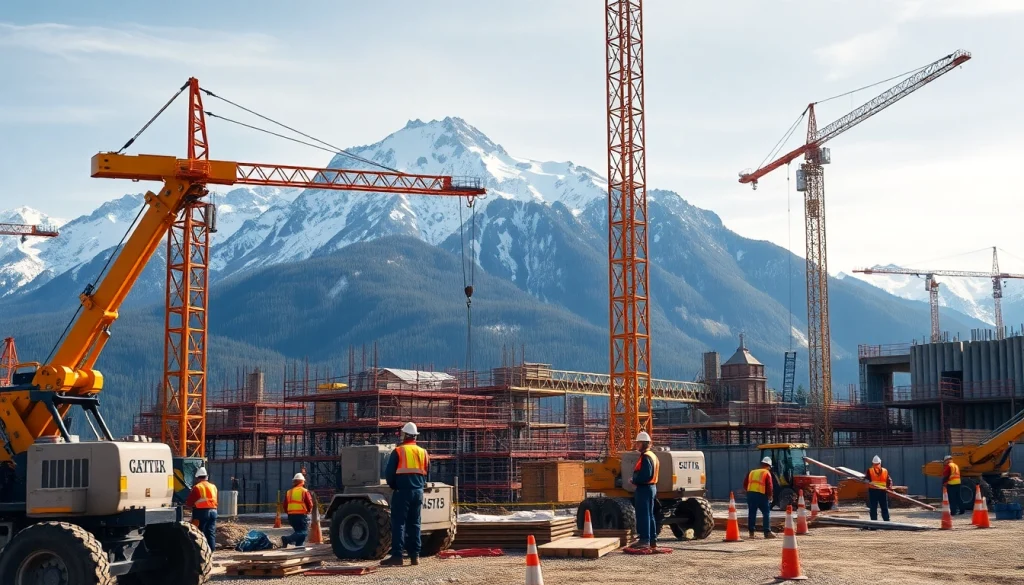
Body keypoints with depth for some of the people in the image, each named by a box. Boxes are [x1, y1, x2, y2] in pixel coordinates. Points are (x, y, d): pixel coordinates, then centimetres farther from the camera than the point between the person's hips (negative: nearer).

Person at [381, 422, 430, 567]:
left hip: (402, 491, -5)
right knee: (414, 524, 11)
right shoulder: (423, 453, 12)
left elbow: (389, 473, -6)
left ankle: (397, 556, -11)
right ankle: (415, 556, 8)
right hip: (418, 492, 5)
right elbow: (427, 475, 15)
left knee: (398, 523, -5)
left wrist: (393, 485, 11)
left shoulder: (398, 452, -5)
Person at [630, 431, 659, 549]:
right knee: (650, 515, 15)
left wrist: (634, 481, -11)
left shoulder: (645, 457, -18)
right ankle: (653, 540, 18)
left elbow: (645, 475, -26)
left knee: (643, 514, -7)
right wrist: (636, 480, 13)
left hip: (644, 488, -11)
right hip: (652, 487, 11)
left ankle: (644, 540, -8)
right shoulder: (652, 455, 15)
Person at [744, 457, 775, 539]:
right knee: (766, 513, 2)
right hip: (761, 495, -5)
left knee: (751, 513, 9)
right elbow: (769, 486, -6)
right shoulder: (767, 473, 4)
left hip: (750, 494, 5)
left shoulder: (751, 472, 19)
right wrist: (769, 496, 4)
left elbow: (745, 484, 16)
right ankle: (767, 532, -4)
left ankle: (751, 532, 10)